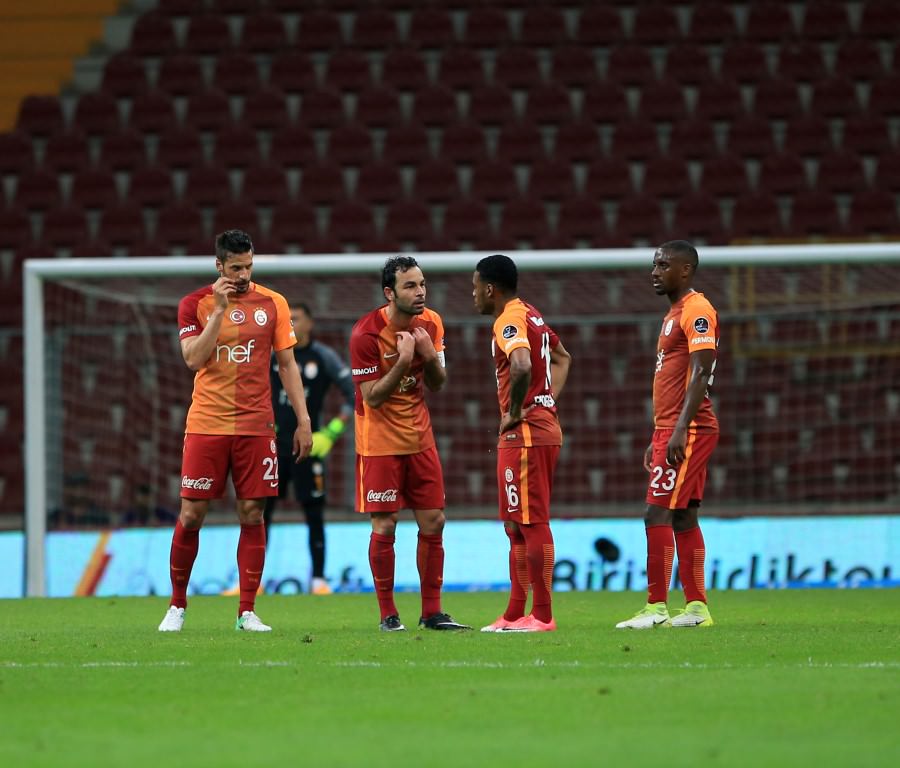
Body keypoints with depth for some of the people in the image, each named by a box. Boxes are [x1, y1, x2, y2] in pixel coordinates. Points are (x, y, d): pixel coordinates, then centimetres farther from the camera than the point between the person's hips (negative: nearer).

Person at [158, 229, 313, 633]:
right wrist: (220, 309, -16)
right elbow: (194, 359, -11)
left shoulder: (273, 304, 5)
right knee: (191, 515, -1)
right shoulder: (195, 304, 0)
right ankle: (177, 607, 12)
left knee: (252, 515, -1)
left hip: (255, 425, 1)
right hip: (206, 425, -1)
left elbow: (287, 364, 8)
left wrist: (303, 420, 3)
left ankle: (247, 612, 4)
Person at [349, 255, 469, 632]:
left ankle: (432, 612, 10)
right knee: (384, 527, -4)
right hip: (379, 441, -5)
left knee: (433, 522, 3)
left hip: (419, 437, 5)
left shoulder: (431, 324, 0)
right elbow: (372, 397, -18)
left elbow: (437, 385, 7)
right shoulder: (366, 333, -17)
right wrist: (403, 361, -27)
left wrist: (430, 356, -13)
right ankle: (387, 613, 6)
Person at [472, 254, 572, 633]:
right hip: (544, 427, 10)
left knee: (532, 523, -8)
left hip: (524, 434, -10)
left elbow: (522, 366, -34)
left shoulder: (509, 321, -14)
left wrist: (514, 413, -20)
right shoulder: (531, 315, 17)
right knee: (518, 525, 14)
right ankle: (515, 614, 17)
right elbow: (562, 358, 31)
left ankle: (542, 615, -7)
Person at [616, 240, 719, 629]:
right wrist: (658, 437, 23)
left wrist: (680, 430, -25)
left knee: (658, 514, -12)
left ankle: (656, 608, -12)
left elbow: (700, 374, -19)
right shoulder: (674, 315, 20)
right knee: (683, 518, 8)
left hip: (687, 431, -10)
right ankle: (696, 607, 10)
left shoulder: (697, 311, -11)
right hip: (670, 429, 10)